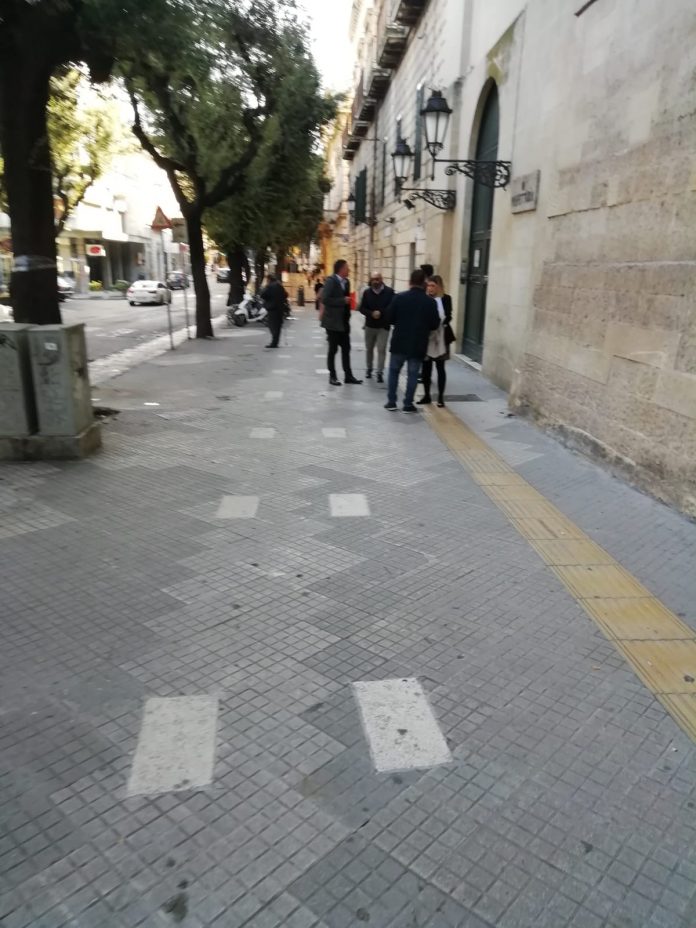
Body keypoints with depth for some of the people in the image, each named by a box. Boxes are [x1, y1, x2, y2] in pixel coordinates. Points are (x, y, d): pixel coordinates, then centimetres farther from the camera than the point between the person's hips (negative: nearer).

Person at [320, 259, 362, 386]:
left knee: (346, 349, 8)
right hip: (333, 321, -7)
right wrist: (343, 300, -21)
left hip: (344, 321, 7)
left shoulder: (346, 281, 10)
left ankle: (348, 376, 15)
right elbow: (325, 299, -22)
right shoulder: (330, 281, -13)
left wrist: (349, 301, -2)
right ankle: (332, 376, 11)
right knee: (333, 349, 1)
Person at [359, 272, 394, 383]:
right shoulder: (367, 292, 1)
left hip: (384, 326, -3)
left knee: (381, 349, -8)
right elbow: (362, 308, -1)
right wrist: (371, 313, -19)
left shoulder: (389, 292, -7)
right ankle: (368, 369, 32)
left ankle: (380, 373, -3)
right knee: (369, 348, 14)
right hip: (370, 325, 3)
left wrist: (381, 313, -22)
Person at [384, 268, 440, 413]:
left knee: (394, 371, 15)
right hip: (418, 345, 0)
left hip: (399, 342, 1)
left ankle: (391, 402, 15)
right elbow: (435, 325, -3)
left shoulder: (399, 297, -6)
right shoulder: (430, 302, -6)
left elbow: (389, 318, -3)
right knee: (413, 374, 7)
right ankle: (408, 404, 8)